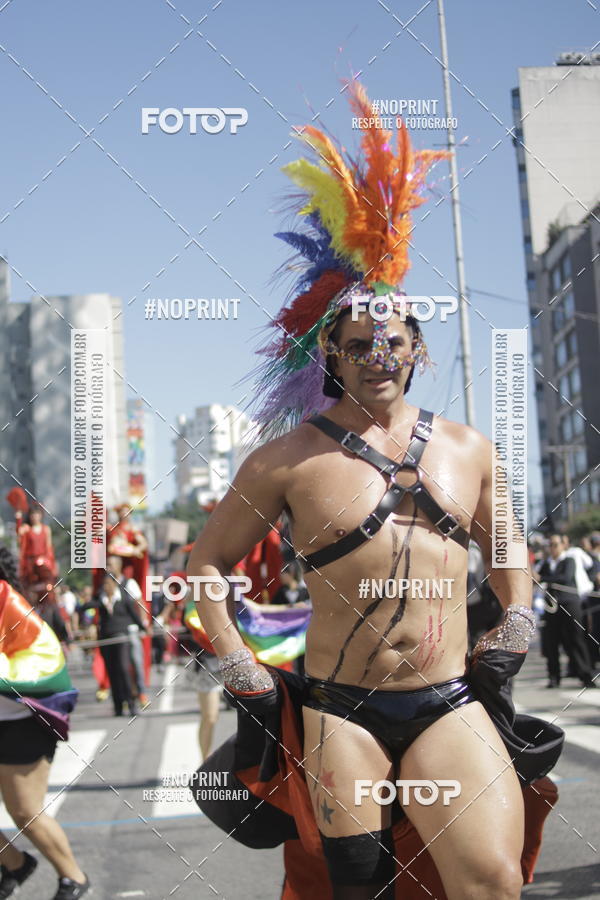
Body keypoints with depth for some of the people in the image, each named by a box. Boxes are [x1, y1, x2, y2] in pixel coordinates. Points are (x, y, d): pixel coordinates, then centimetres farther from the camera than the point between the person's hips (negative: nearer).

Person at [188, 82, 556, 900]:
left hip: (450, 704, 2)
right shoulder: (290, 457, 0)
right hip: (340, 710, -1)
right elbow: (206, 561, 7)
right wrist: (241, 671, 2)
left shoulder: (466, 449, 10)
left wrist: (516, 625, 13)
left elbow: (504, 546, 27)